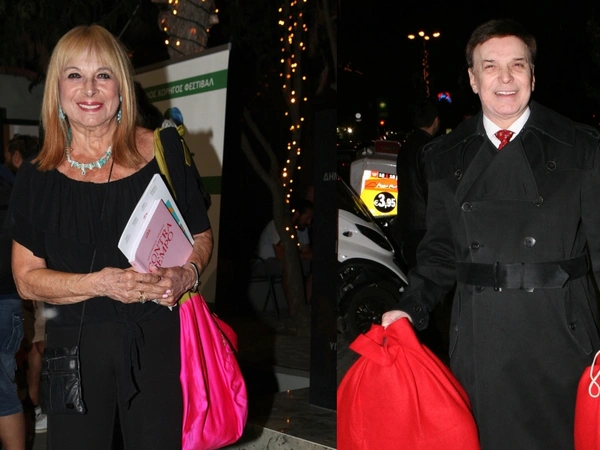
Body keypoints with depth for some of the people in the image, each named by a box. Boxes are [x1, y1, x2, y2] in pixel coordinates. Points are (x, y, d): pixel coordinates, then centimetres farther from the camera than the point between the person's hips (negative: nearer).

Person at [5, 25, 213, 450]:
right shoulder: (38, 177, 4)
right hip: (75, 349, 2)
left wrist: (186, 274, -13)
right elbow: (27, 278, 3)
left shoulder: (163, 152, -1)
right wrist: (101, 283, -14)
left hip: (159, 341, -1)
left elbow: (202, 235, 9)